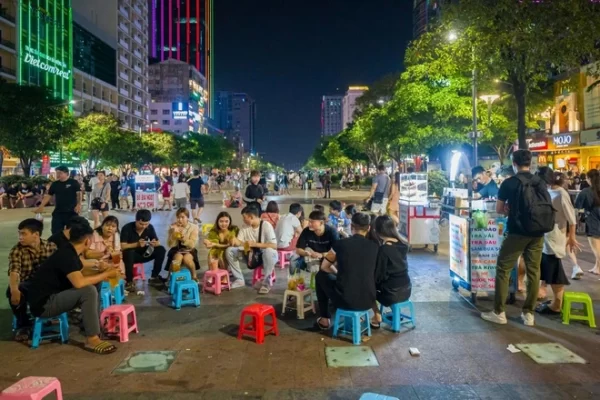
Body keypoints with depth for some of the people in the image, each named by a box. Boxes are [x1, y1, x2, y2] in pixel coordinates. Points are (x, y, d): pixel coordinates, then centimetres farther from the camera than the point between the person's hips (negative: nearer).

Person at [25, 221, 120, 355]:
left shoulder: (69, 253, 8)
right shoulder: (66, 255, -22)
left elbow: (82, 276, 16)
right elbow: (79, 282, -35)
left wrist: (101, 273, 1)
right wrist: (106, 274, -24)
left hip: (52, 297, 10)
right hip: (43, 303, -10)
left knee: (91, 287, 7)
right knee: (89, 291, -26)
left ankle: (94, 327, 8)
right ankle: (92, 340, -17)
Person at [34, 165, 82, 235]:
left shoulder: (73, 183, -4)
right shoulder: (55, 184, 8)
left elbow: (79, 194, -9)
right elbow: (48, 196, 11)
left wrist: (78, 205, -23)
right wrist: (41, 206, 4)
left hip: (71, 212, -4)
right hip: (58, 212, 4)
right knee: (56, 232, 3)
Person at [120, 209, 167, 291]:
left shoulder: (150, 227, -8)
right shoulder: (127, 228, -20)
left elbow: (158, 243, -3)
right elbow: (122, 246, -25)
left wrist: (155, 243, -28)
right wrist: (137, 244, -40)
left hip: (144, 254, 4)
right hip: (131, 255, -4)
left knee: (161, 250, -17)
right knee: (129, 252, -38)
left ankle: (154, 277, -5)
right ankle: (129, 282, -24)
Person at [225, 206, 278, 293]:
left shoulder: (266, 226, -19)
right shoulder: (245, 227, -1)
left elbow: (274, 245, -27)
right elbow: (239, 242, -6)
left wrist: (255, 244, -33)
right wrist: (235, 241, -30)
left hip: (268, 256, -5)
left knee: (268, 251, -41)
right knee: (229, 250, -10)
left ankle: (266, 282, -22)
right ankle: (239, 279, 0)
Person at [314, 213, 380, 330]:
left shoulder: (340, 244, -5)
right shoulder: (375, 246, 1)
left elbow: (324, 267, 11)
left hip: (345, 301, -3)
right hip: (368, 301, 3)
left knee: (320, 276, 25)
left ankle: (325, 319, 29)